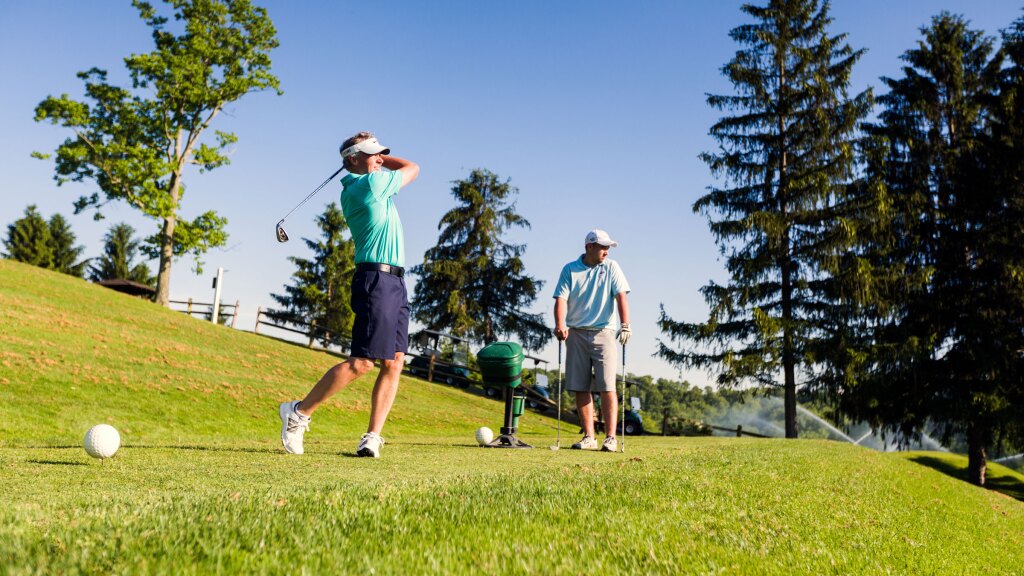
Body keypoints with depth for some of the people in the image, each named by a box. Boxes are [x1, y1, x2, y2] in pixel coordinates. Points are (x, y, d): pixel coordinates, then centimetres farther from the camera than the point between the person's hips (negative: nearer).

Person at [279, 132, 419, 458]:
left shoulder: (352, 192, 17)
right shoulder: (372, 184, -9)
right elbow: (413, 168, 7)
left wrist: (378, 159, 20)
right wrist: (379, 161, 18)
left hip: (394, 283, 10)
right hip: (377, 278, -10)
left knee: (394, 362, 2)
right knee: (362, 361, -10)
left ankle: (372, 437, 2)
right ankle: (299, 413, 3)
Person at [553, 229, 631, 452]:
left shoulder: (611, 267, 5)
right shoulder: (569, 269, 6)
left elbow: (620, 296, -5)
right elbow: (561, 298, -4)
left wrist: (625, 325, -19)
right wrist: (559, 325, -21)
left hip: (603, 333, -1)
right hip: (576, 333, 1)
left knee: (607, 387, -8)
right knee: (580, 387, 2)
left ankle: (610, 437, -4)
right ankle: (589, 437, 10)